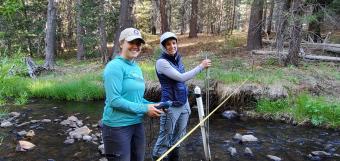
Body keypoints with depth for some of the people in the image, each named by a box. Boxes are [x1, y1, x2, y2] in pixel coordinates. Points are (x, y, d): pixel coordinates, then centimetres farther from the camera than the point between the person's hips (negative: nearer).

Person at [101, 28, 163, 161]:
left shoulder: (137, 68, 10)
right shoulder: (115, 66, -15)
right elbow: (114, 100, -22)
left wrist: (152, 105, 0)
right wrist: (145, 109, -19)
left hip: (137, 124, 8)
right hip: (117, 126, -8)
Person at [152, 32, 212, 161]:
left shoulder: (178, 59, 8)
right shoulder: (161, 62, -15)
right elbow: (181, 77, -22)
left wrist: (187, 104, 17)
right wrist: (201, 66, -17)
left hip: (183, 104, 7)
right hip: (171, 106, -7)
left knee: (178, 139, 17)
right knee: (164, 141, 0)